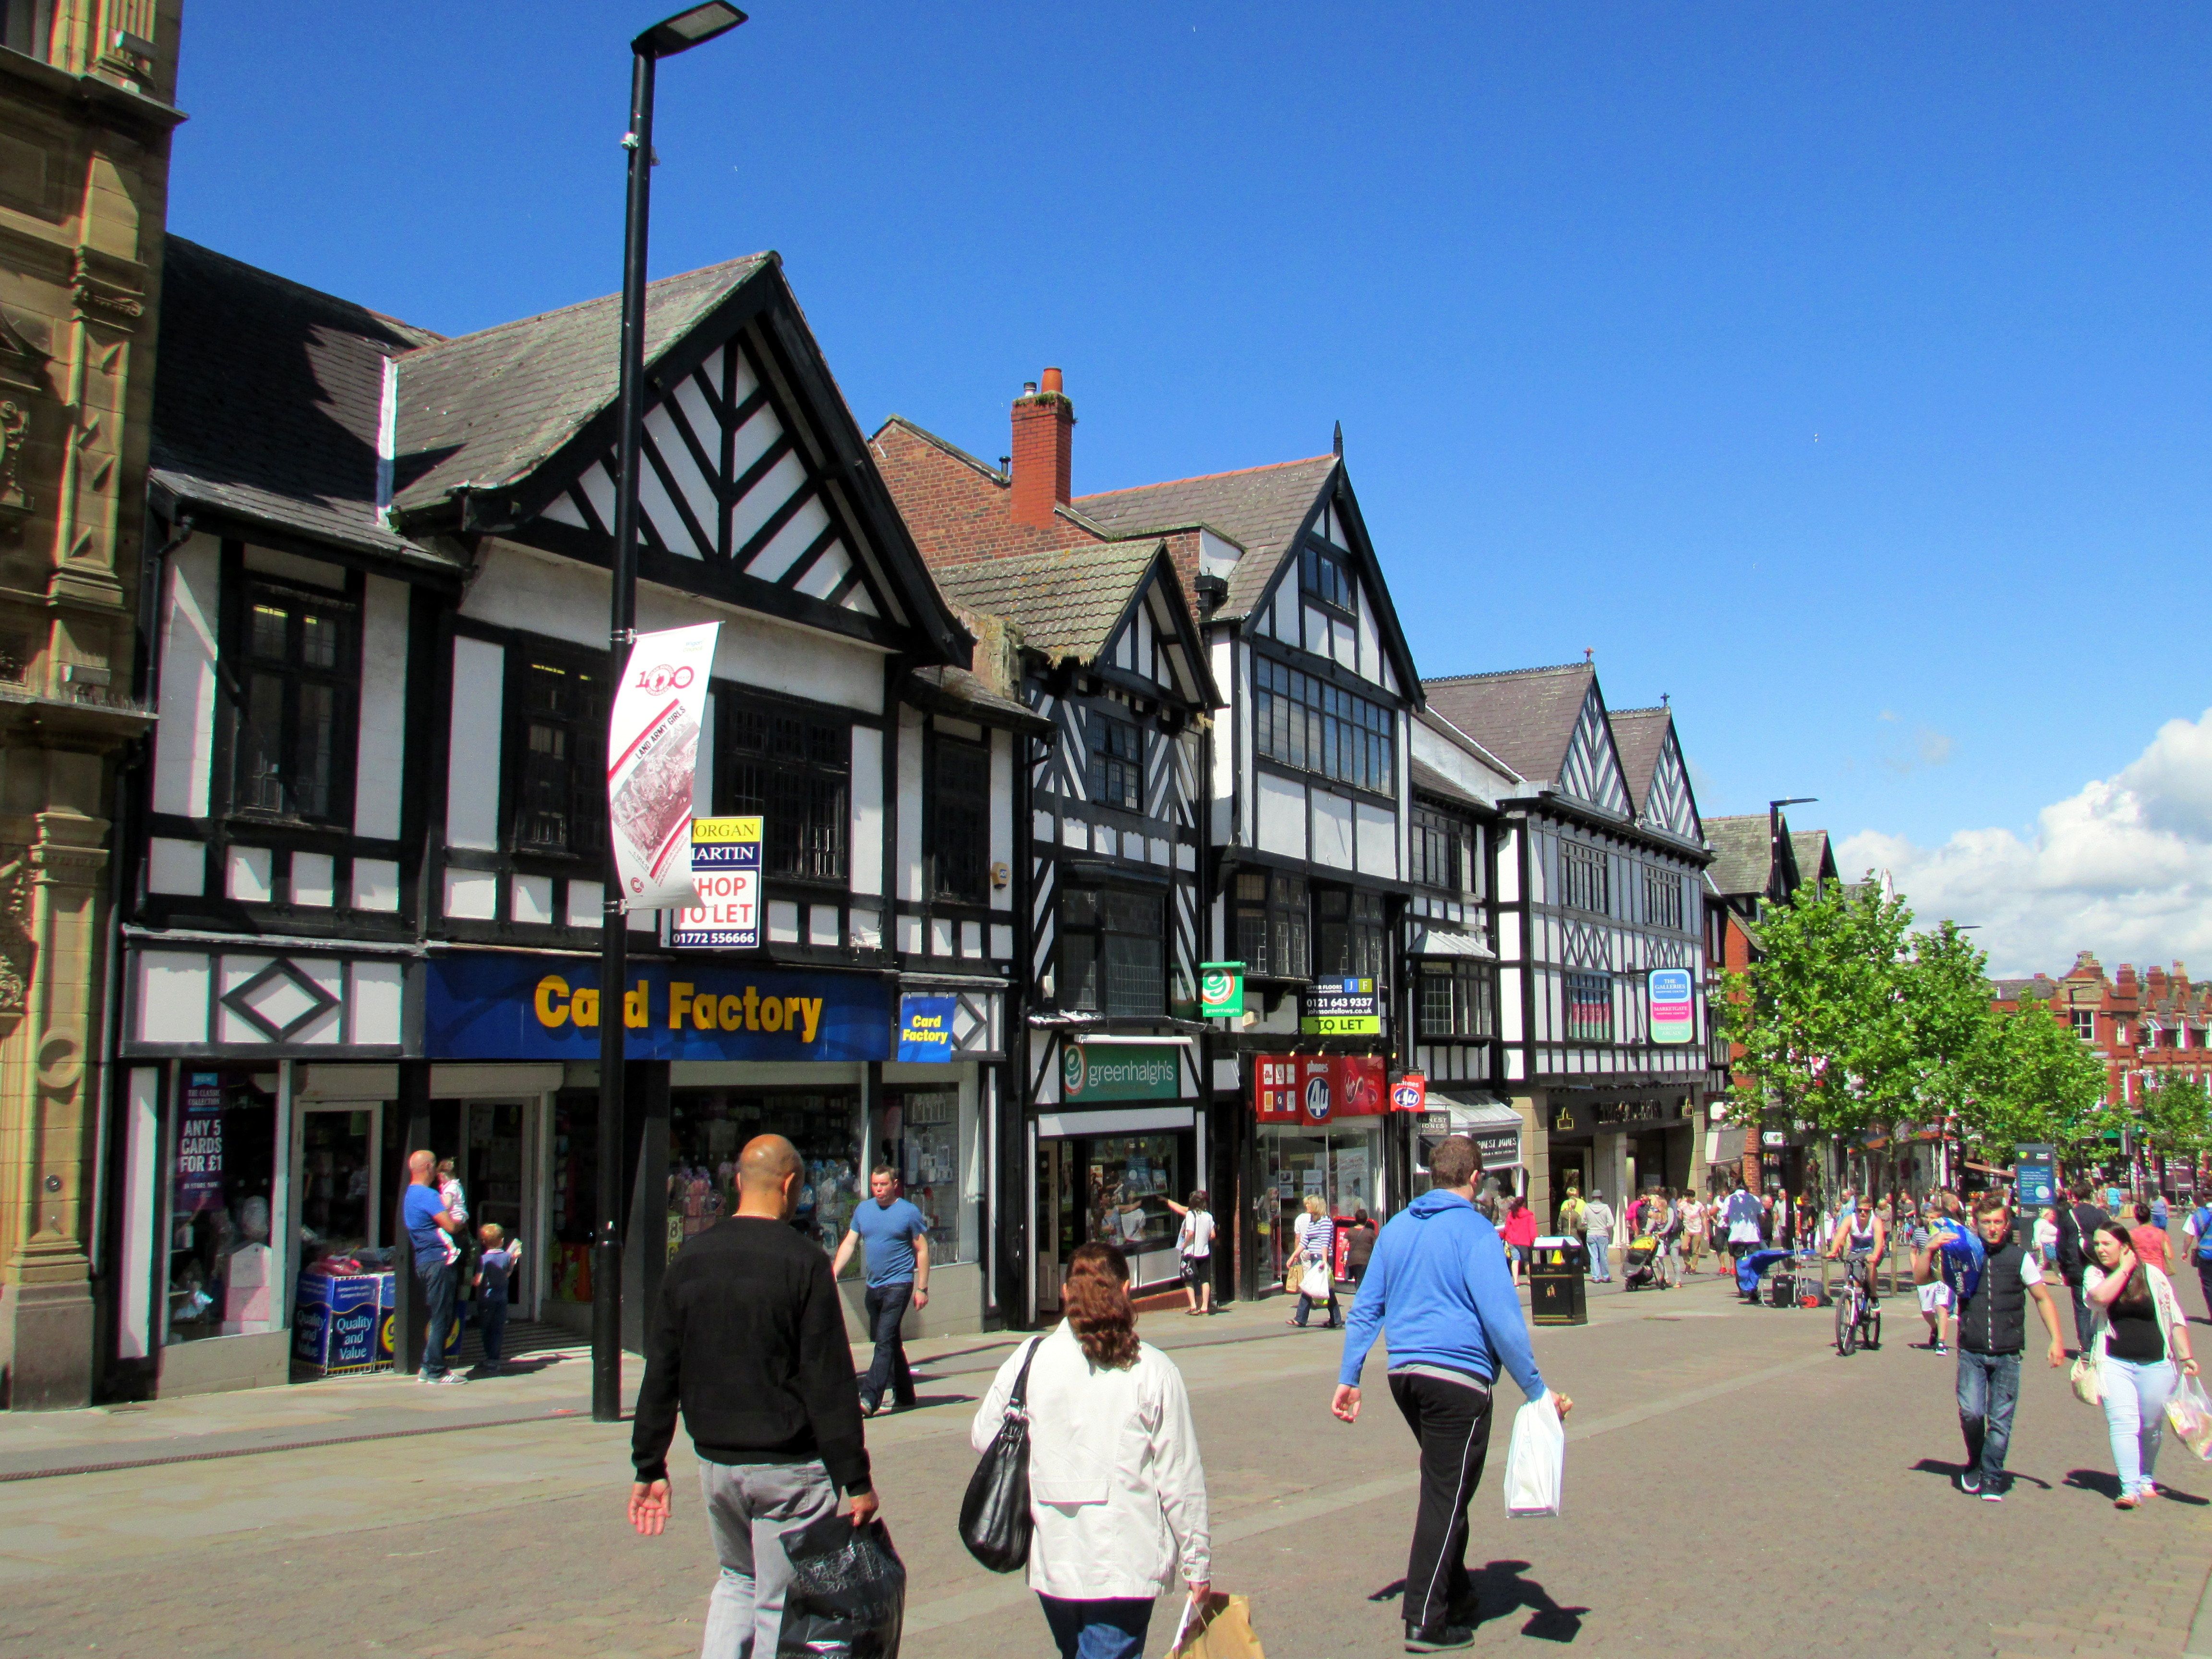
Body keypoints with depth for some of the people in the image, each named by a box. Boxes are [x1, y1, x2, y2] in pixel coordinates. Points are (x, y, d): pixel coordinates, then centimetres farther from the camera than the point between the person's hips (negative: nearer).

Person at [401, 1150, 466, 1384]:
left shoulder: (410, 1195, 19)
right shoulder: (427, 1195, -15)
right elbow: (450, 1226, -19)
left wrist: (455, 1221, 13)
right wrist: (462, 1223, 1)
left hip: (424, 1262, 10)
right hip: (438, 1261, -10)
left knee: (438, 1317, 16)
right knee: (441, 1318, -5)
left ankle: (428, 1367, 18)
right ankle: (436, 1371, -1)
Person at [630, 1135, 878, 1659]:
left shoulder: (690, 1257, 2)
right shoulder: (804, 1261, -14)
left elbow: (660, 1373, 5)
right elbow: (830, 1383, -15)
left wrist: (649, 1466, 12)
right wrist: (856, 1479, -10)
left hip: (715, 1460, 5)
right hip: (788, 1467, -5)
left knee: (737, 1579, 25)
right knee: (780, 1607, 7)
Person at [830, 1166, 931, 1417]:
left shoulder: (909, 1213, -5)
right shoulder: (863, 1210, 9)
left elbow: (922, 1251, -3)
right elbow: (849, 1243, 9)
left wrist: (922, 1288, -7)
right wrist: (833, 1272, -5)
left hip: (898, 1285, -6)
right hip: (874, 1287, 6)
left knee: (885, 1341, -13)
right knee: (890, 1342, 15)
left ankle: (869, 1398, -19)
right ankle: (904, 1394, 27)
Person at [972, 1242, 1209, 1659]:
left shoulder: (1029, 1360, -4)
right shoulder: (1153, 1371, -9)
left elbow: (983, 1436, 6)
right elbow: (1181, 1479, -6)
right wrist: (1197, 1562, 4)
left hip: (1052, 1562, 3)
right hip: (1124, 1566, -3)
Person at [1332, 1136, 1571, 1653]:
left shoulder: (1397, 1227, 10)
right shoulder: (1473, 1231, -11)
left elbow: (1366, 1307, 12)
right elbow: (1501, 1317, -15)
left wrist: (1348, 1377, 16)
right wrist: (1537, 1391, -8)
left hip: (1404, 1373, 7)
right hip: (1458, 1377, -7)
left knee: (1445, 1488, 22)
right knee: (1446, 1494, -1)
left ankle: (1456, 1595, 30)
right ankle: (1425, 1621, 1)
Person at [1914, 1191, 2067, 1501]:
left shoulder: (2020, 1258, 3)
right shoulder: (1962, 1255, 4)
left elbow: (2043, 1299, 8)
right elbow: (1920, 1279, 6)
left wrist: (2057, 1340, 0)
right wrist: (1930, 1249, -10)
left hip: (2007, 1355, 0)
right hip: (1971, 1353, 0)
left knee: (2001, 1420, 2)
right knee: (1971, 1413, -12)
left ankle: (1991, 1478, 19)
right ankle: (1975, 1462, 15)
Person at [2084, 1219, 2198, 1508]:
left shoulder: (2152, 1274, -1)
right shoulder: (2095, 1274, 0)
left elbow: (2174, 1317, 4)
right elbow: (2100, 1297, -22)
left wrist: (2186, 1356, 1)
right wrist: (2125, 1268, -14)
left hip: (2155, 1365, 1)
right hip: (2115, 1364, -1)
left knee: (2151, 1427, 12)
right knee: (2123, 1424, -13)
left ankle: (2146, 1478, 34)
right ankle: (2130, 1488, -14)